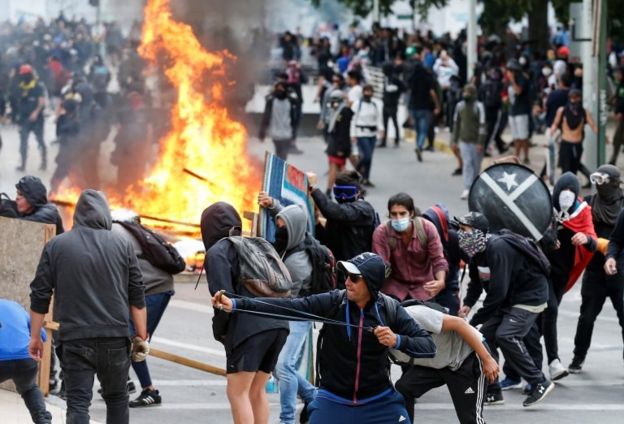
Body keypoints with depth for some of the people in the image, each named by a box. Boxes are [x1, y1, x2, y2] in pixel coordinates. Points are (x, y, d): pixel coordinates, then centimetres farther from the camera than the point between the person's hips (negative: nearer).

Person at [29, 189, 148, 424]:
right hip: (115, 338, 1)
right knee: (117, 399, 17)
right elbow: (137, 296, 4)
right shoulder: (122, 245, 3)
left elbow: (40, 295, 2)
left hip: (74, 339, -1)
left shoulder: (56, 246, 3)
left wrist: (35, 336, 9)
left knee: (78, 404, -3)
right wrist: (141, 336, 10)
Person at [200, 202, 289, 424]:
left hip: (249, 328, -7)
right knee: (256, 391, 16)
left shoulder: (217, 252, 2)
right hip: (278, 324, 7)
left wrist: (219, 331, 7)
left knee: (237, 392, -2)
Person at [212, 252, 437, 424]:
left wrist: (397, 341, -29)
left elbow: (429, 346, -9)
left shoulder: (390, 310, -11)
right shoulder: (333, 302, -13)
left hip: (378, 402, 0)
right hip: (334, 401, 0)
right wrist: (236, 305, -32)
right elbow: (287, 306, -22)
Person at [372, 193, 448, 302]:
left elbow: (438, 260, -14)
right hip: (394, 285, -1)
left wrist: (441, 281, -33)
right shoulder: (381, 233, -17)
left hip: (424, 286, 1)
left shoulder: (427, 228, -14)